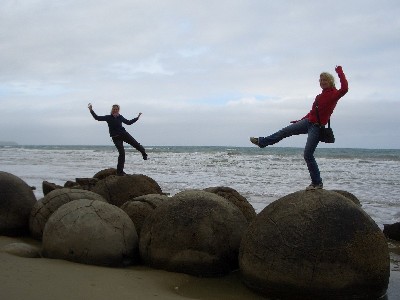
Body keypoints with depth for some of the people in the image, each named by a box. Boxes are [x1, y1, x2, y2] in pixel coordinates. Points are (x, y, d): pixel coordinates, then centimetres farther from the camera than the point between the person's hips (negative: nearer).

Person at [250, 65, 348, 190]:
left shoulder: (334, 94, -10)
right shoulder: (320, 96, 14)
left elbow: (344, 89, -32)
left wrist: (340, 72, -28)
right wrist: (300, 121, 27)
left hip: (317, 127, -8)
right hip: (308, 122, 8)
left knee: (308, 155, -8)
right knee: (285, 131, 14)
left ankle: (317, 183, 2)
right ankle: (262, 142, 30)